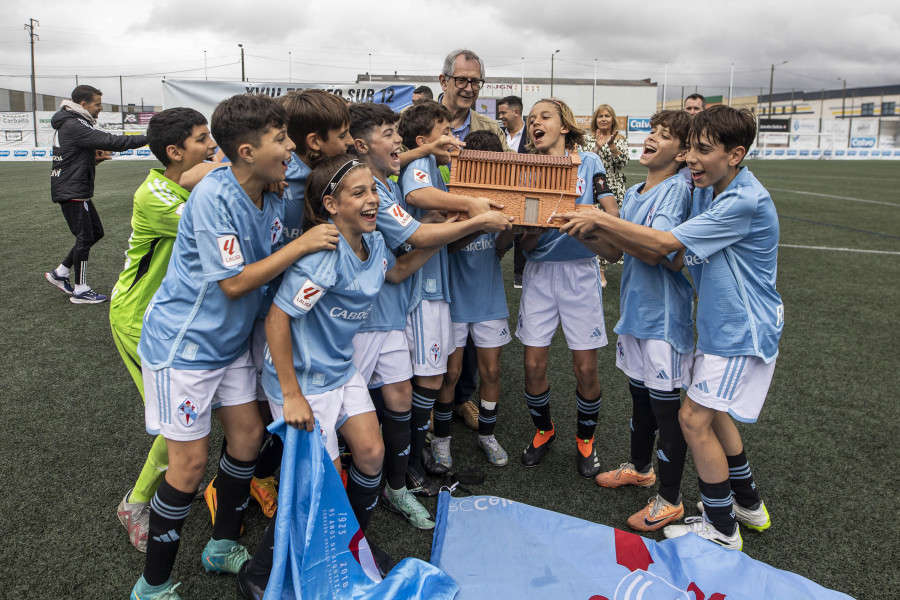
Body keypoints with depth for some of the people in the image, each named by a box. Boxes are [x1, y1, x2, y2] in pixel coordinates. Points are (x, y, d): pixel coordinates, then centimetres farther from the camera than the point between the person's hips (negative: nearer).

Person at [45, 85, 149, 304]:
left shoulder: (71, 124, 15)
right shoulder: (73, 126, -19)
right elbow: (112, 141, -27)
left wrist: (94, 158, 3)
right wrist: (148, 138, -25)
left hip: (77, 190, 10)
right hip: (71, 192, -10)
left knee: (96, 232, 15)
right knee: (85, 237, -3)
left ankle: (61, 273, 23)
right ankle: (80, 290, 7)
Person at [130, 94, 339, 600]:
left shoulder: (271, 197, 0)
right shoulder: (214, 197, -24)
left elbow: (275, 268, 5)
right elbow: (234, 283, -25)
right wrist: (303, 245, -22)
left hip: (230, 340, 8)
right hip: (183, 344, -8)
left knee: (249, 435, 12)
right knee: (191, 461, -2)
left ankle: (224, 547, 33)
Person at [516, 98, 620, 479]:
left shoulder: (589, 162, 0)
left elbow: (613, 216, -4)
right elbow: (525, 243, -2)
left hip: (580, 271, -1)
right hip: (539, 273, 2)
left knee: (586, 368, 0)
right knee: (534, 365, 2)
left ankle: (585, 440, 25)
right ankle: (543, 431, 29)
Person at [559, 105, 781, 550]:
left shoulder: (746, 202, -26)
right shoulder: (706, 188, 3)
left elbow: (665, 244, -28)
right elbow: (683, 254, 6)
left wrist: (601, 220, -22)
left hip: (742, 330, -9)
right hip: (719, 324, 10)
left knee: (694, 418, -6)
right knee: (711, 411, 19)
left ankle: (722, 529, 13)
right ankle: (748, 504, 38)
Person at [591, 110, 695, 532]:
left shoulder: (676, 191, -15)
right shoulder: (633, 193, 11)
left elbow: (654, 252, -26)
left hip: (664, 316, -8)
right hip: (634, 310, 8)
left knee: (666, 406, 2)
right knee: (640, 395, 22)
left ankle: (669, 500, 17)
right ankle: (640, 468, 43)